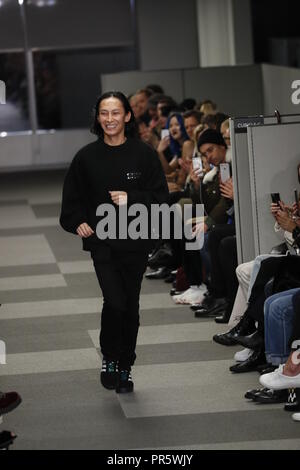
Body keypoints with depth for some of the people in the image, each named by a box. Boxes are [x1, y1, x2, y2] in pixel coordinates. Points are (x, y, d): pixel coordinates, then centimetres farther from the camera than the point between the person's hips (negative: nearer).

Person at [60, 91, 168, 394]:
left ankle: (125, 368, 23)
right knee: (114, 301, -15)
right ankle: (109, 358, 9)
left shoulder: (143, 154, -1)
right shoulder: (87, 157, 3)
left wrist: (130, 199, -14)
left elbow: (160, 196, 0)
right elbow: (72, 198, 11)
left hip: (135, 241, 1)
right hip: (102, 241, -1)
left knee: (130, 305, 7)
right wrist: (78, 222, -6)